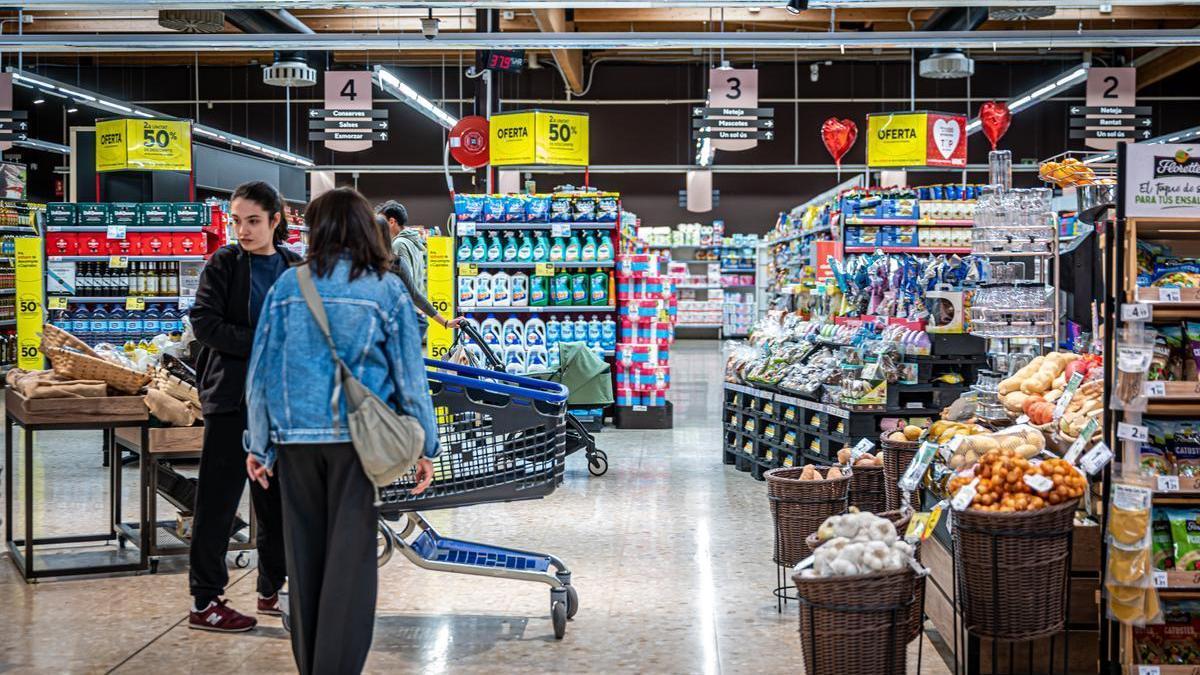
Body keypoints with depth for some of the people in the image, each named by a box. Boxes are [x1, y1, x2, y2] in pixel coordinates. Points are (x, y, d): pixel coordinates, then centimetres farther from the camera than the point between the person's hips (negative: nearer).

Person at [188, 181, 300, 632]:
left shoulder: (295, 268, 9)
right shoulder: (224, 263, -2)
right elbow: (204, 321, -10)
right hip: (232, 394, -4)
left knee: (279, 497, 11)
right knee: (219, 497, -2)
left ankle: (273, 591, 23)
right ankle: (205, 602, 5)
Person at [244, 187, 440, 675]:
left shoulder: (288, 285, 2)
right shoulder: (386, 289, -2)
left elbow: (262, 371, 4)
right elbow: (409, 375, 0)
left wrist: (258, 444, 11)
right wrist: (425, 447, 6)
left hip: (296, 437, 2)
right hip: (359, 438, -2)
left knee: (305, 557, 13)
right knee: (350, 558, 2)